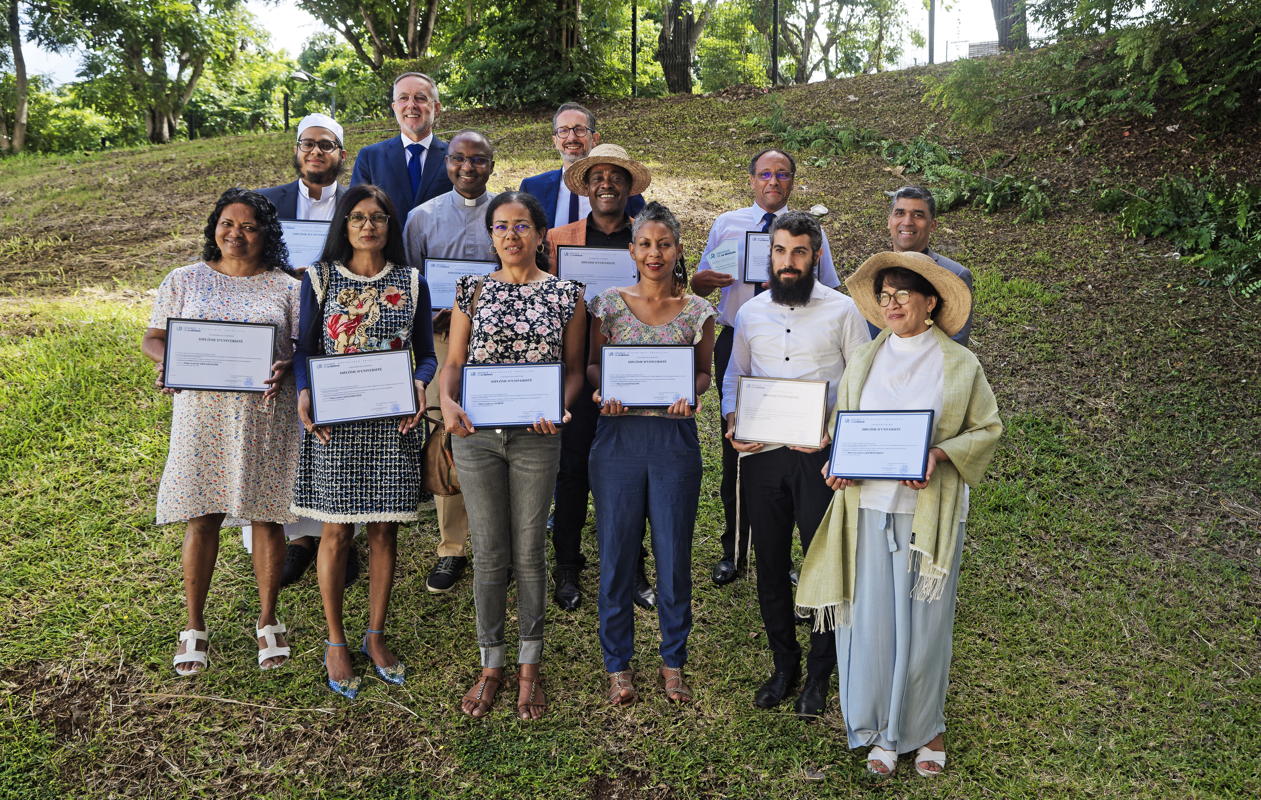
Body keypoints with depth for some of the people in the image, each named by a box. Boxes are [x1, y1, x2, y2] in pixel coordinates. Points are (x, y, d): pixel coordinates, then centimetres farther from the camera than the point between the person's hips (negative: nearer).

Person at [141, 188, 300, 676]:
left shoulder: (285, 287, 6)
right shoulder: (184, 281, 9)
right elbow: (153, 337, 10)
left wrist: (286, 368, -18)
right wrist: (168, 359, -13)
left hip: (265, 415, 0)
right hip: (202, 412, 1)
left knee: (266, 516, 5)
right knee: (201, 519, 3)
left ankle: (268, 622, 20)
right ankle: (194, 627, 18)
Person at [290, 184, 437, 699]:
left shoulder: (411, 283, 8)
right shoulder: (319, 278, 5)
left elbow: (426, 353, 9)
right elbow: (304, 347, 4)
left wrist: (419, 384, -13)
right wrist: (304, 392, -15)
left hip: (392, 423, 1)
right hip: (333, 422, -1)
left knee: (384, 530, 7)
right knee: (337, 532, 3)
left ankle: (375, 638, 23)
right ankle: (335, 643, 19)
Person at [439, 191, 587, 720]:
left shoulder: (566, 294, 3)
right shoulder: (472, 290, 6)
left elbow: (573, 368, 4)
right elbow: (453, 360, 6)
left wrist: (559, 406, -15)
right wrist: (447, 401, -14)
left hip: (536, 437, -1)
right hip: (476, 434, 1)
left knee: (529, 553, 7)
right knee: (488, 553, 8)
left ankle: (529, 666, 23)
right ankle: (491, 664, 23)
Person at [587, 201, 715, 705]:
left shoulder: (697, 311, 4)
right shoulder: (610, 304, 3)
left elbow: (705, 373, 9)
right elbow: (592, 366, 8)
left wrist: (690, 393, -13)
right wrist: (603, 390, -14)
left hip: (675, 439, 0)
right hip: (618, 437, 0)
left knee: (674, 554, 7)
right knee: (616, 553, 6)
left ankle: (673, 662, 25)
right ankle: (617, 663, 23)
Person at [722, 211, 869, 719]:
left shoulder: (842, 311, 0)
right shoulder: (750, 313, 9)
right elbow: (733, 377, 16)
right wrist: (732, 424, -2)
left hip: (819, 456, -3)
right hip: (760, 455, 3)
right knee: (770, 564, 11)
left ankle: (819, 675, 19)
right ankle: (783, 665, 28)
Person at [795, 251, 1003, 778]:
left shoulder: (960, 364, 1)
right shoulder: (863, 361, 9)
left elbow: (987, 429, 3)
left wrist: (938, 454, -14)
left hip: (931, 511, -2)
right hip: (869, 506, 2)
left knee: (923, 622, 7)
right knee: (869, 620, 5)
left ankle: (924, 729, 27)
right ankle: (880, 732, 23)